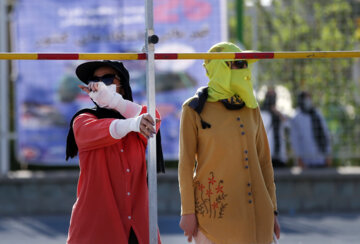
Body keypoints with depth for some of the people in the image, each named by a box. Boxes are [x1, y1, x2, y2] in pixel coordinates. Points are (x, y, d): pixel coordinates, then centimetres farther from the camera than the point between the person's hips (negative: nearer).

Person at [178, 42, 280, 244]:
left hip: (253, 211, 4)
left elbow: (264, 161, 15)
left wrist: (272, 211, 11)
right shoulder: (195, 109, 0)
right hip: (214, 209, -4)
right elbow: (186, 162, -1)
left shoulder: (251, 109, 12)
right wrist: (188, 212, -5)